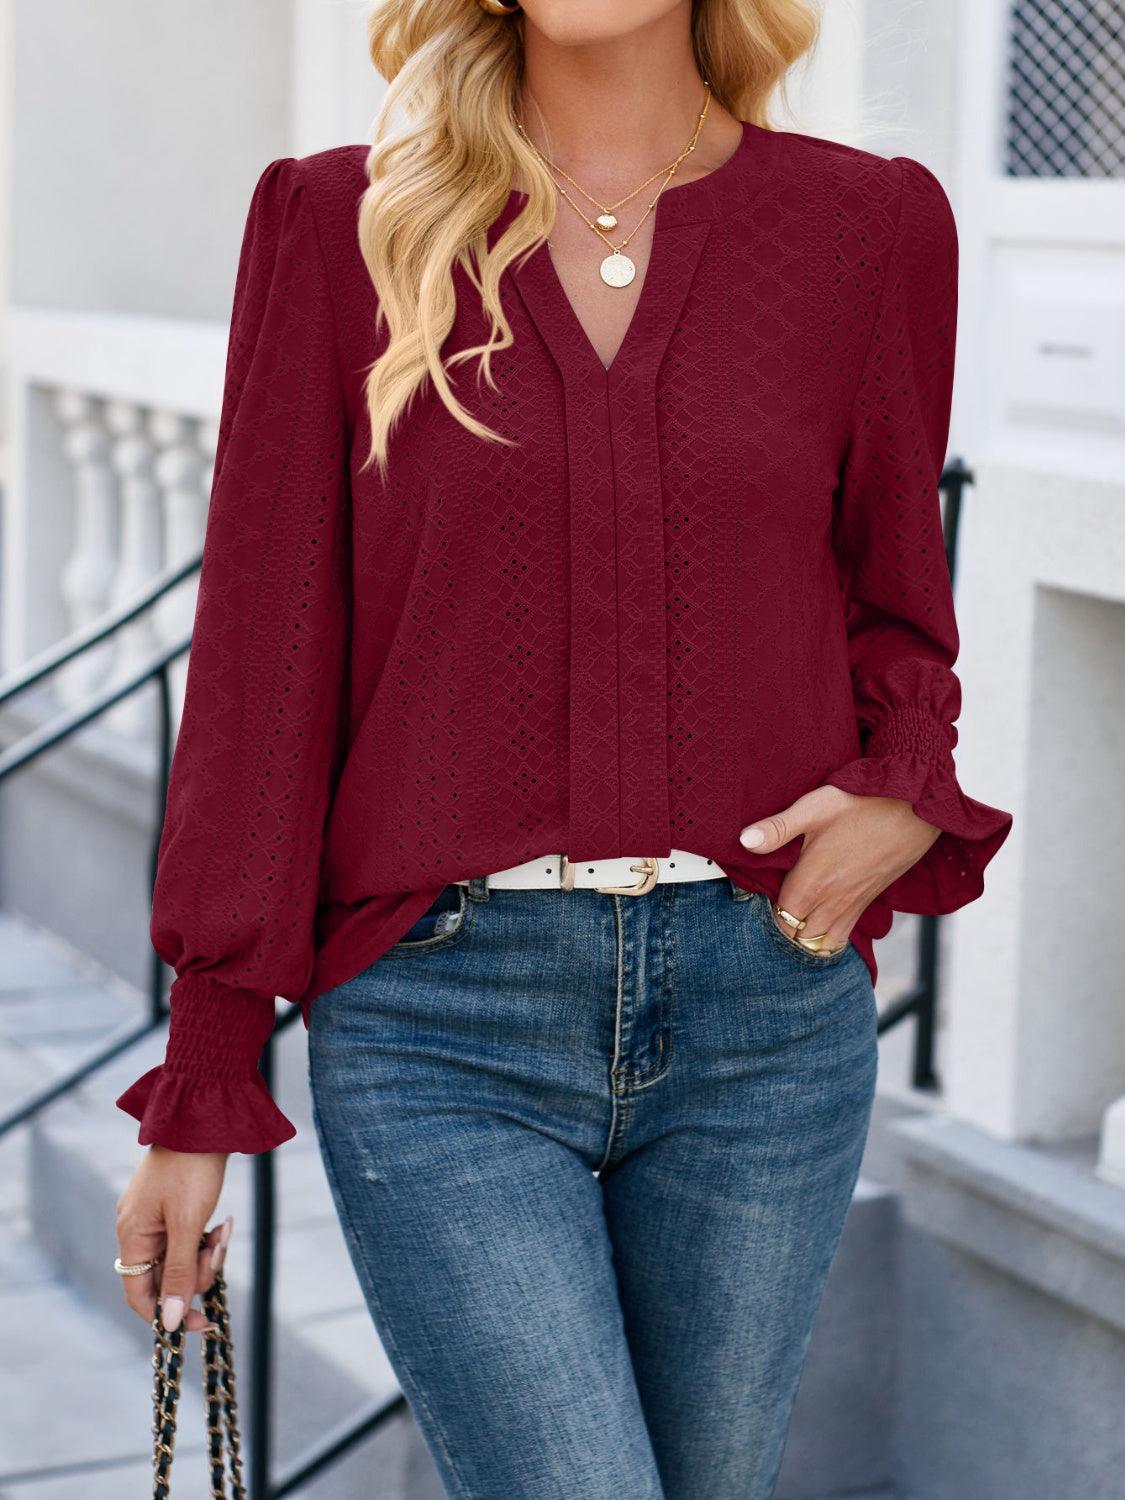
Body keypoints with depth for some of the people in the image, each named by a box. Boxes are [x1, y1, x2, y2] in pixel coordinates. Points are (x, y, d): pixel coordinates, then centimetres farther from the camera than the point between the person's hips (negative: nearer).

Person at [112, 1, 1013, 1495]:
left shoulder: (875, 222, 4)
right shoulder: (338, 221, 1)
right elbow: (263, 663, 1)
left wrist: (910, 790, -6)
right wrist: (202, 1088, 0)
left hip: (766, 996, 2)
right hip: (442, 1013, -2)